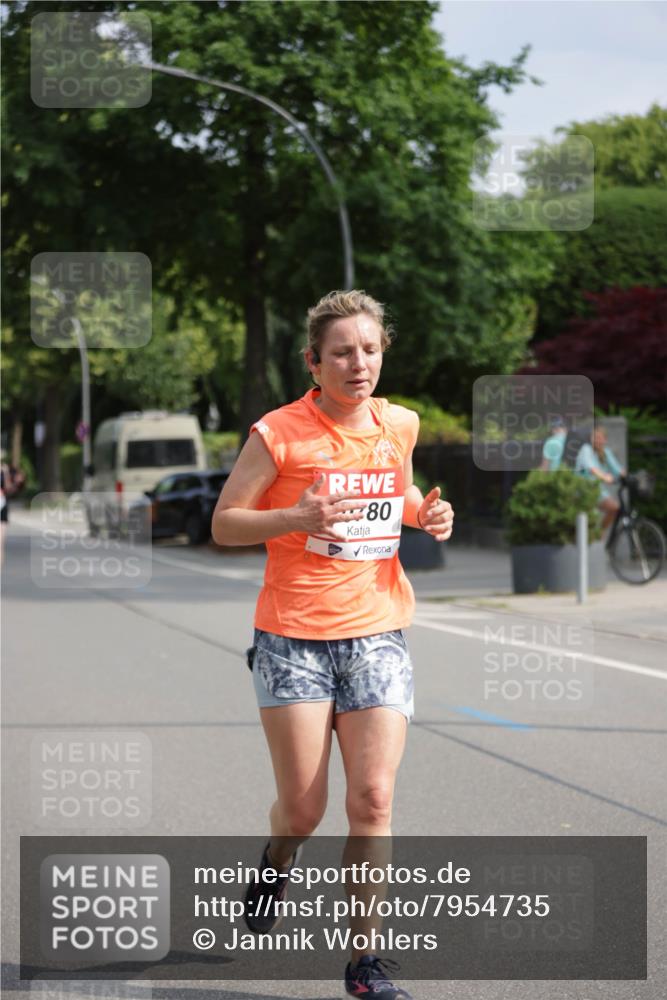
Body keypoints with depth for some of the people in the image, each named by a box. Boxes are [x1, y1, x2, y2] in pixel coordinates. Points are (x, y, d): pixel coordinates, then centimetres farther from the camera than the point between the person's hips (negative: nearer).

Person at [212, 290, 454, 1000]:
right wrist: (298, 517, -21)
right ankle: (279, 858, 38)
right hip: (294, 635, -3)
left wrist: (427, 514, 4)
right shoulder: (279, 433, -8)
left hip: (378, 633, 3)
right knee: (302, 807, 1)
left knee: (373, 800, -7)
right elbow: (224, 523, -4)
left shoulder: (399, 426, 7)